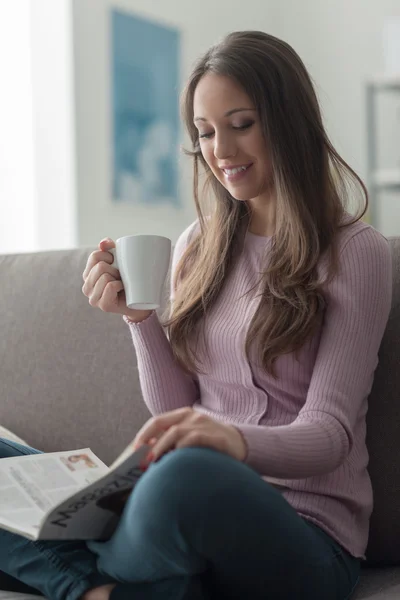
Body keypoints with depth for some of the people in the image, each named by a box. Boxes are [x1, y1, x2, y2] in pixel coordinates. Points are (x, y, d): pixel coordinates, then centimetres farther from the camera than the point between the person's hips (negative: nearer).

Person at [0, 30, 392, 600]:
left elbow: (329, 431, -10)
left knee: (188, 473, -38)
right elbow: (177, 412, 12)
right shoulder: (197, 246, 14)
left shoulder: (357, 253, -1)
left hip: (302, 527, -5)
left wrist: (236, 439, -31)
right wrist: (139, 318, -5)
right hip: (196, 510, 5)